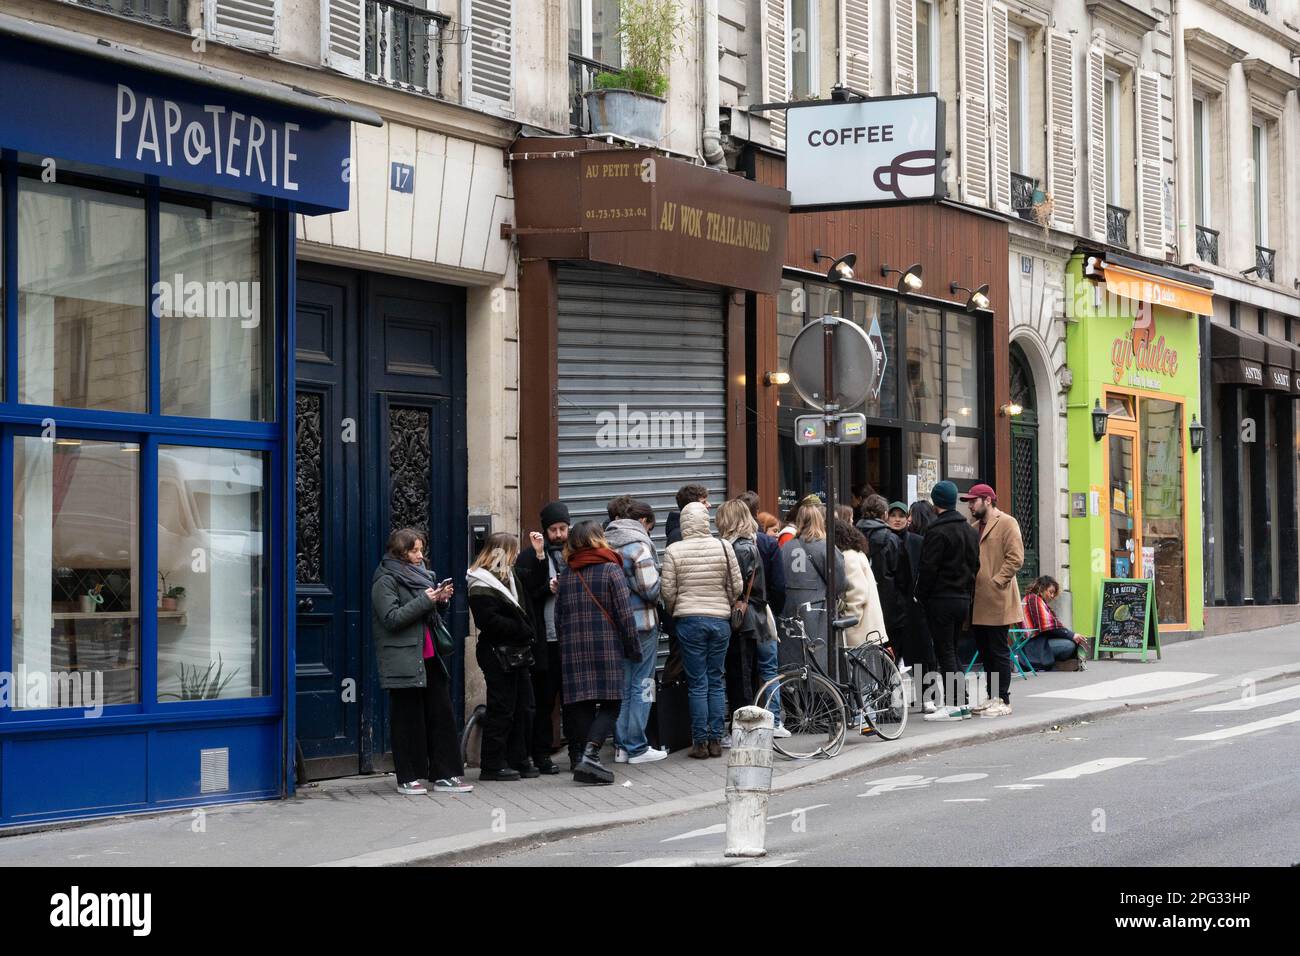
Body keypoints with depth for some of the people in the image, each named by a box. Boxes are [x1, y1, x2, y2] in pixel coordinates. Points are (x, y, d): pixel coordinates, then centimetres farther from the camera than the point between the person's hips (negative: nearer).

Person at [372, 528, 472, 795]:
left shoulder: (420, 575, 19)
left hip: (430, 657, 8)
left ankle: (445, 775, 5)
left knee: (441, 713, 3)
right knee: (408, 718, -2)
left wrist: (441, 600, 5)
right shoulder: (386, 581, -5)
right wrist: (425, 600, -17)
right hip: (404, 661, -8)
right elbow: (392, 618, -16)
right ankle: (408, 778, 6)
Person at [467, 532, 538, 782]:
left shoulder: (510, 577, 16)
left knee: (523, 707, 11)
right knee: (501, 709, -5)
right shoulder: (482, 586, -13)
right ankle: (492, 764, 1)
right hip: (498, 655, -9)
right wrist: (522, 629, -18)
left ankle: (518, 759, 19)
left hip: (516, 653, 9)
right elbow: (489, 620, -22)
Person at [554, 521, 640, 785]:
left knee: (581, 706, 7)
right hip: (606, 648, -4)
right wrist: (634, 649, 1)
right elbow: (624, 615, -6)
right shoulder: (611, 570, -3)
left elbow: (559, 619, 13)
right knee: (610, 704, -2)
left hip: (573, 651, 4)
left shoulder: (565, 577, 11)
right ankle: (590, 754, -18)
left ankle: (584, 758, 6)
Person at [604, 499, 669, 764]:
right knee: (641, 685, 1)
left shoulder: (605, 542, 7)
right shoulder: (639, 543, -13)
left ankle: (621, 745, 16)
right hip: (641, 622, -6)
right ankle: (637, 747, 3)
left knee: (621, 685, 13)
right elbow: (650, 588, -17)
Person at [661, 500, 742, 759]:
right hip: (720, 620, 2)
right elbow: (736, 586, 3)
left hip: (689, 621, -2)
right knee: (716, 682, 9)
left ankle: (700, 742, 3)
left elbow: (668, 591, -4)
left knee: (697, 684, 2)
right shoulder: (723, 547, -2)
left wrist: (674, 612, 16)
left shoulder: (674, 551, -6)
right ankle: (716, 740, 10)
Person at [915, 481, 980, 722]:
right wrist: (968, 592, 17)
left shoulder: (937, 532, -15)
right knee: (952, 651, 15)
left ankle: (953, 704, -6)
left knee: (944, 652, -4)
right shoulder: (970, 531, 12)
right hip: (964, 599, 8)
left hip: (941, 600, -8)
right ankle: (959, 702, 16)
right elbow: (975, 566, 15)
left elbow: (928, 569, -16)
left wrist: (921, 595, -5)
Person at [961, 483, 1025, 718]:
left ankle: (1003, 701, -3)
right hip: (978, 601, 8)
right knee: (985, 652, 11)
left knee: (998, 652, -6)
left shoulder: (1007, 523, -5)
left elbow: (1015, 558, -13)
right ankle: (992, 698, 18)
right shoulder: (974, 527, 19)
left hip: (996, 601, -8)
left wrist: (995, 582, -17)